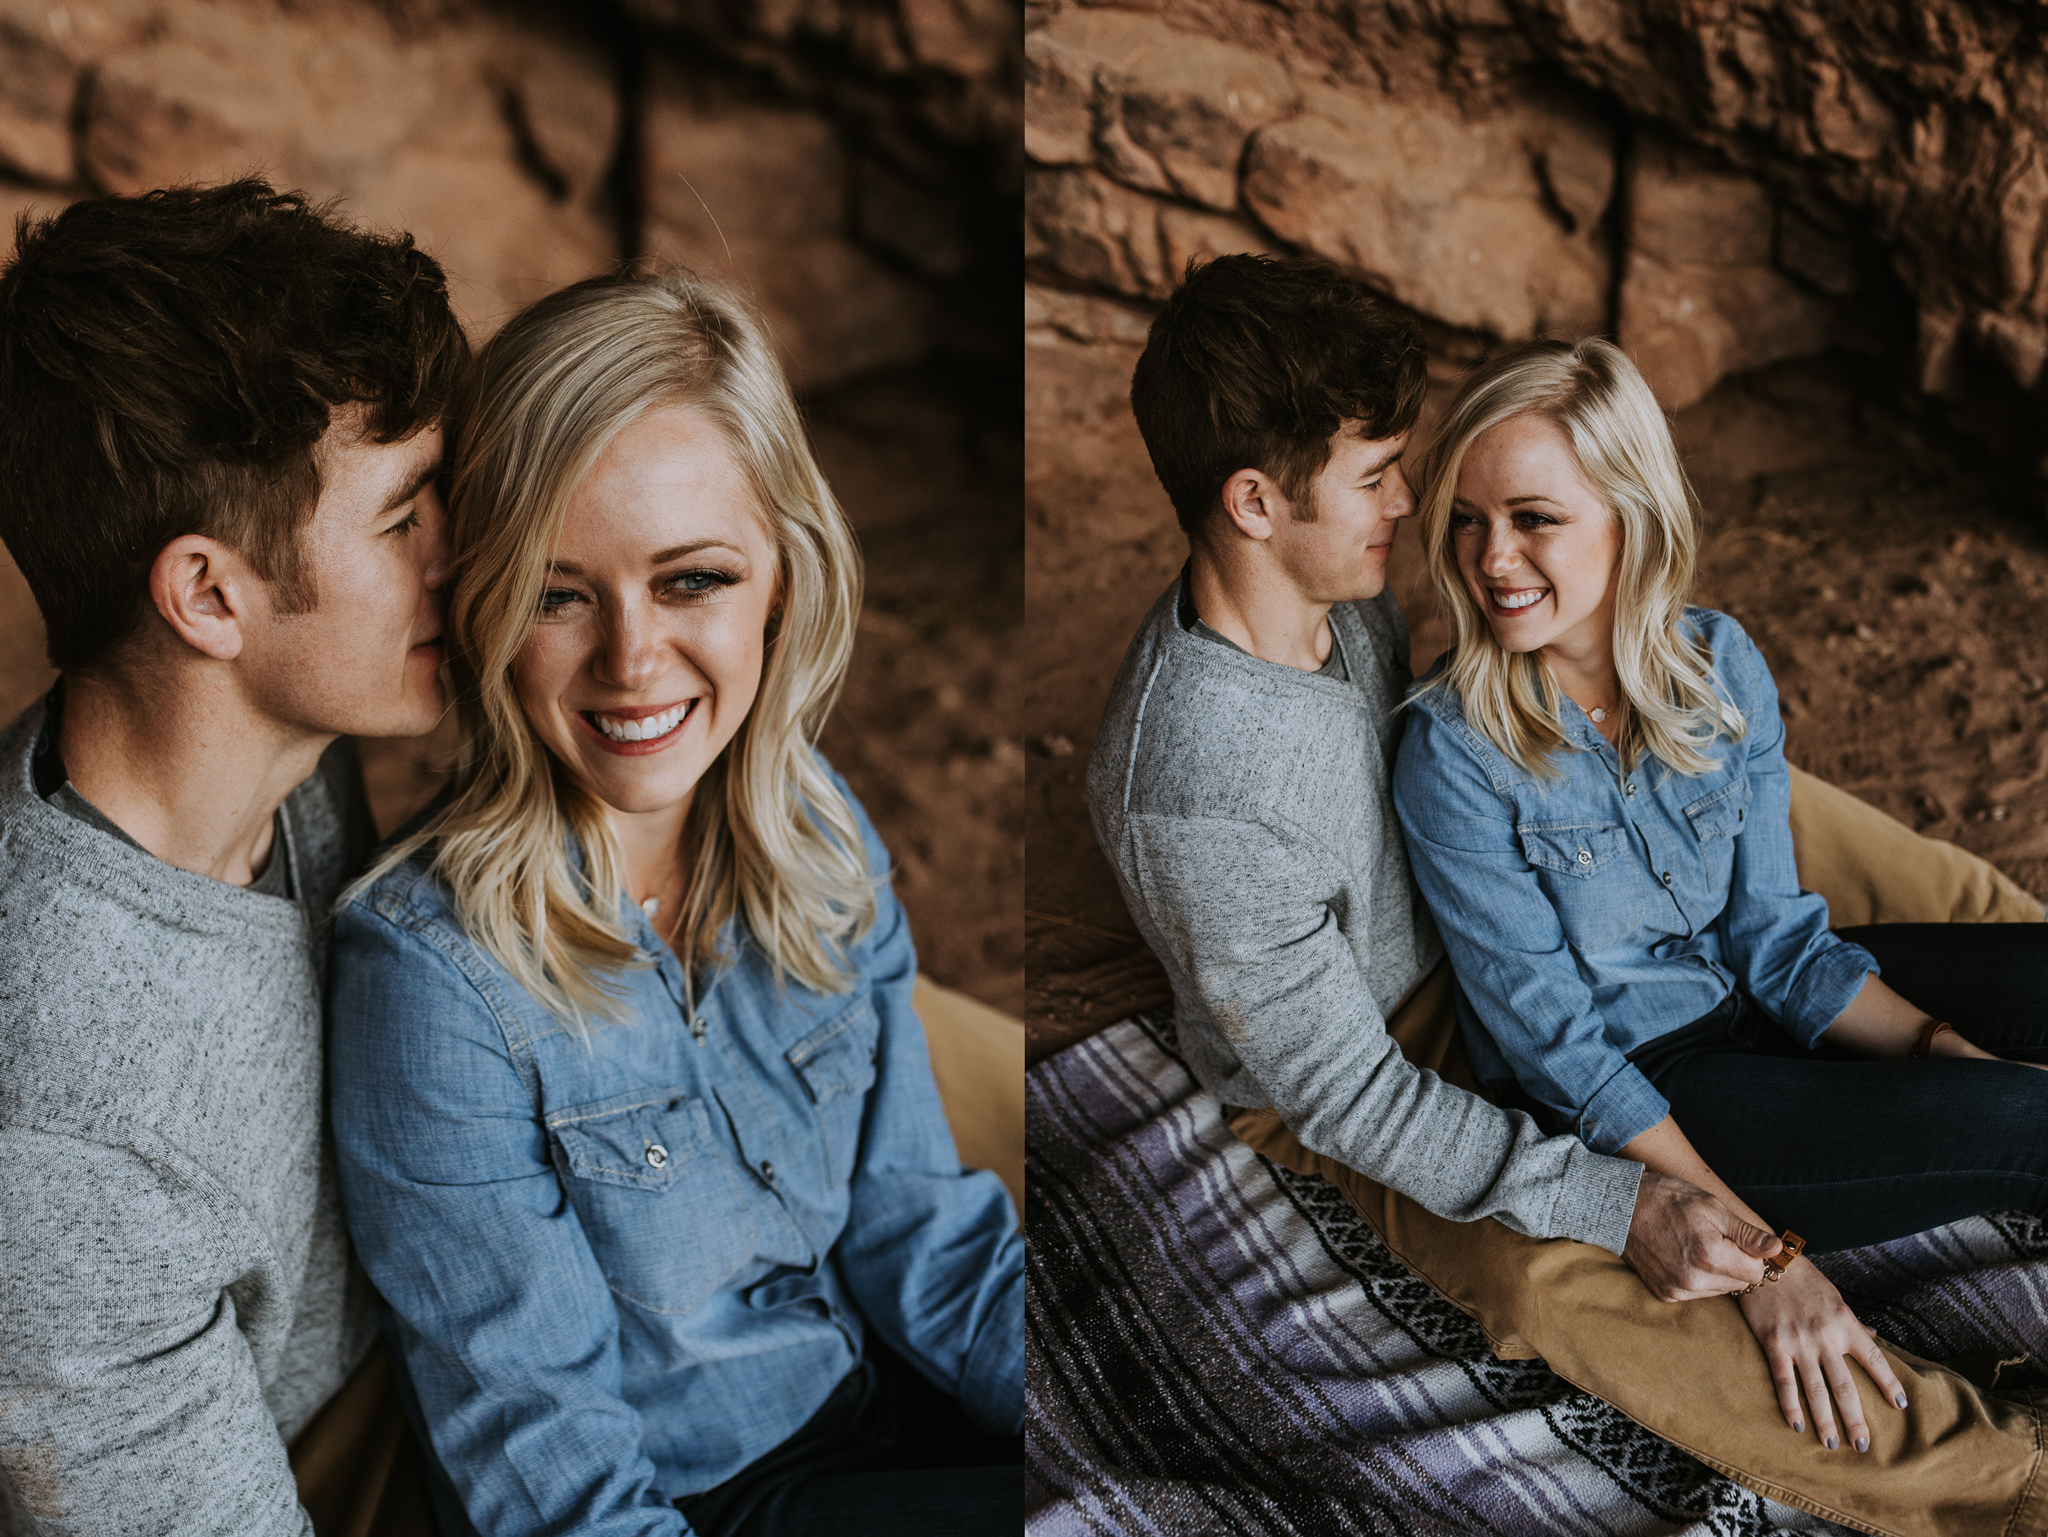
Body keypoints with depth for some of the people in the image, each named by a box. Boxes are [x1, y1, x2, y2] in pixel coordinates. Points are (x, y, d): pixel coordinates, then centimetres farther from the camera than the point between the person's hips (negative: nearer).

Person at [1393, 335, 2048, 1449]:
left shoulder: (1720, 666, -9)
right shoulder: (1454, 751, -23)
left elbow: (1773, 934, -1)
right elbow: (1555, 1044, -20)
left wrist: (1941, 1042, -15)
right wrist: (1760, 1261, -23)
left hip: (1736, 996, 6)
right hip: (1611, 1101, -6)